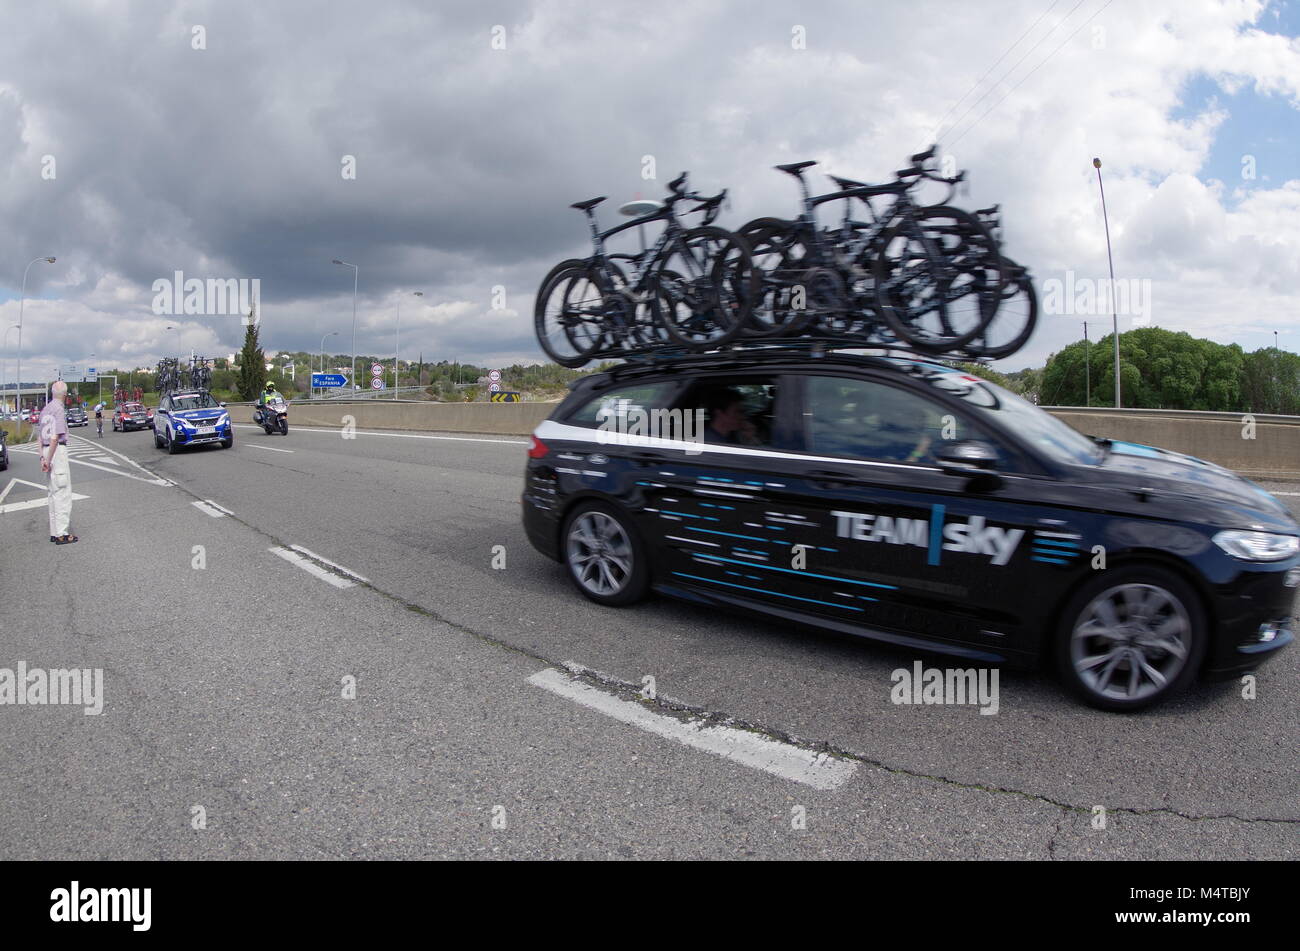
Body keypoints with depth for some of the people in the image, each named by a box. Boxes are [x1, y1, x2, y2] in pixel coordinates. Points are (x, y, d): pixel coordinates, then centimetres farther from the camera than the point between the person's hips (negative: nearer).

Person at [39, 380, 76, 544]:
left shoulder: (45, 409, 16)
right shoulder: (59, 409, -12)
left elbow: (41, 437, 17)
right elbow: (55, 438, -18)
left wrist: (42, 457, 16)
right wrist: (48, 460, -14)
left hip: (47, 450, 9)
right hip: (58, 451, -9)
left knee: (54, 493, 14)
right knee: (63, 493, -6)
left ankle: (54, 532, 18)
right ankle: (61, 534, -6)